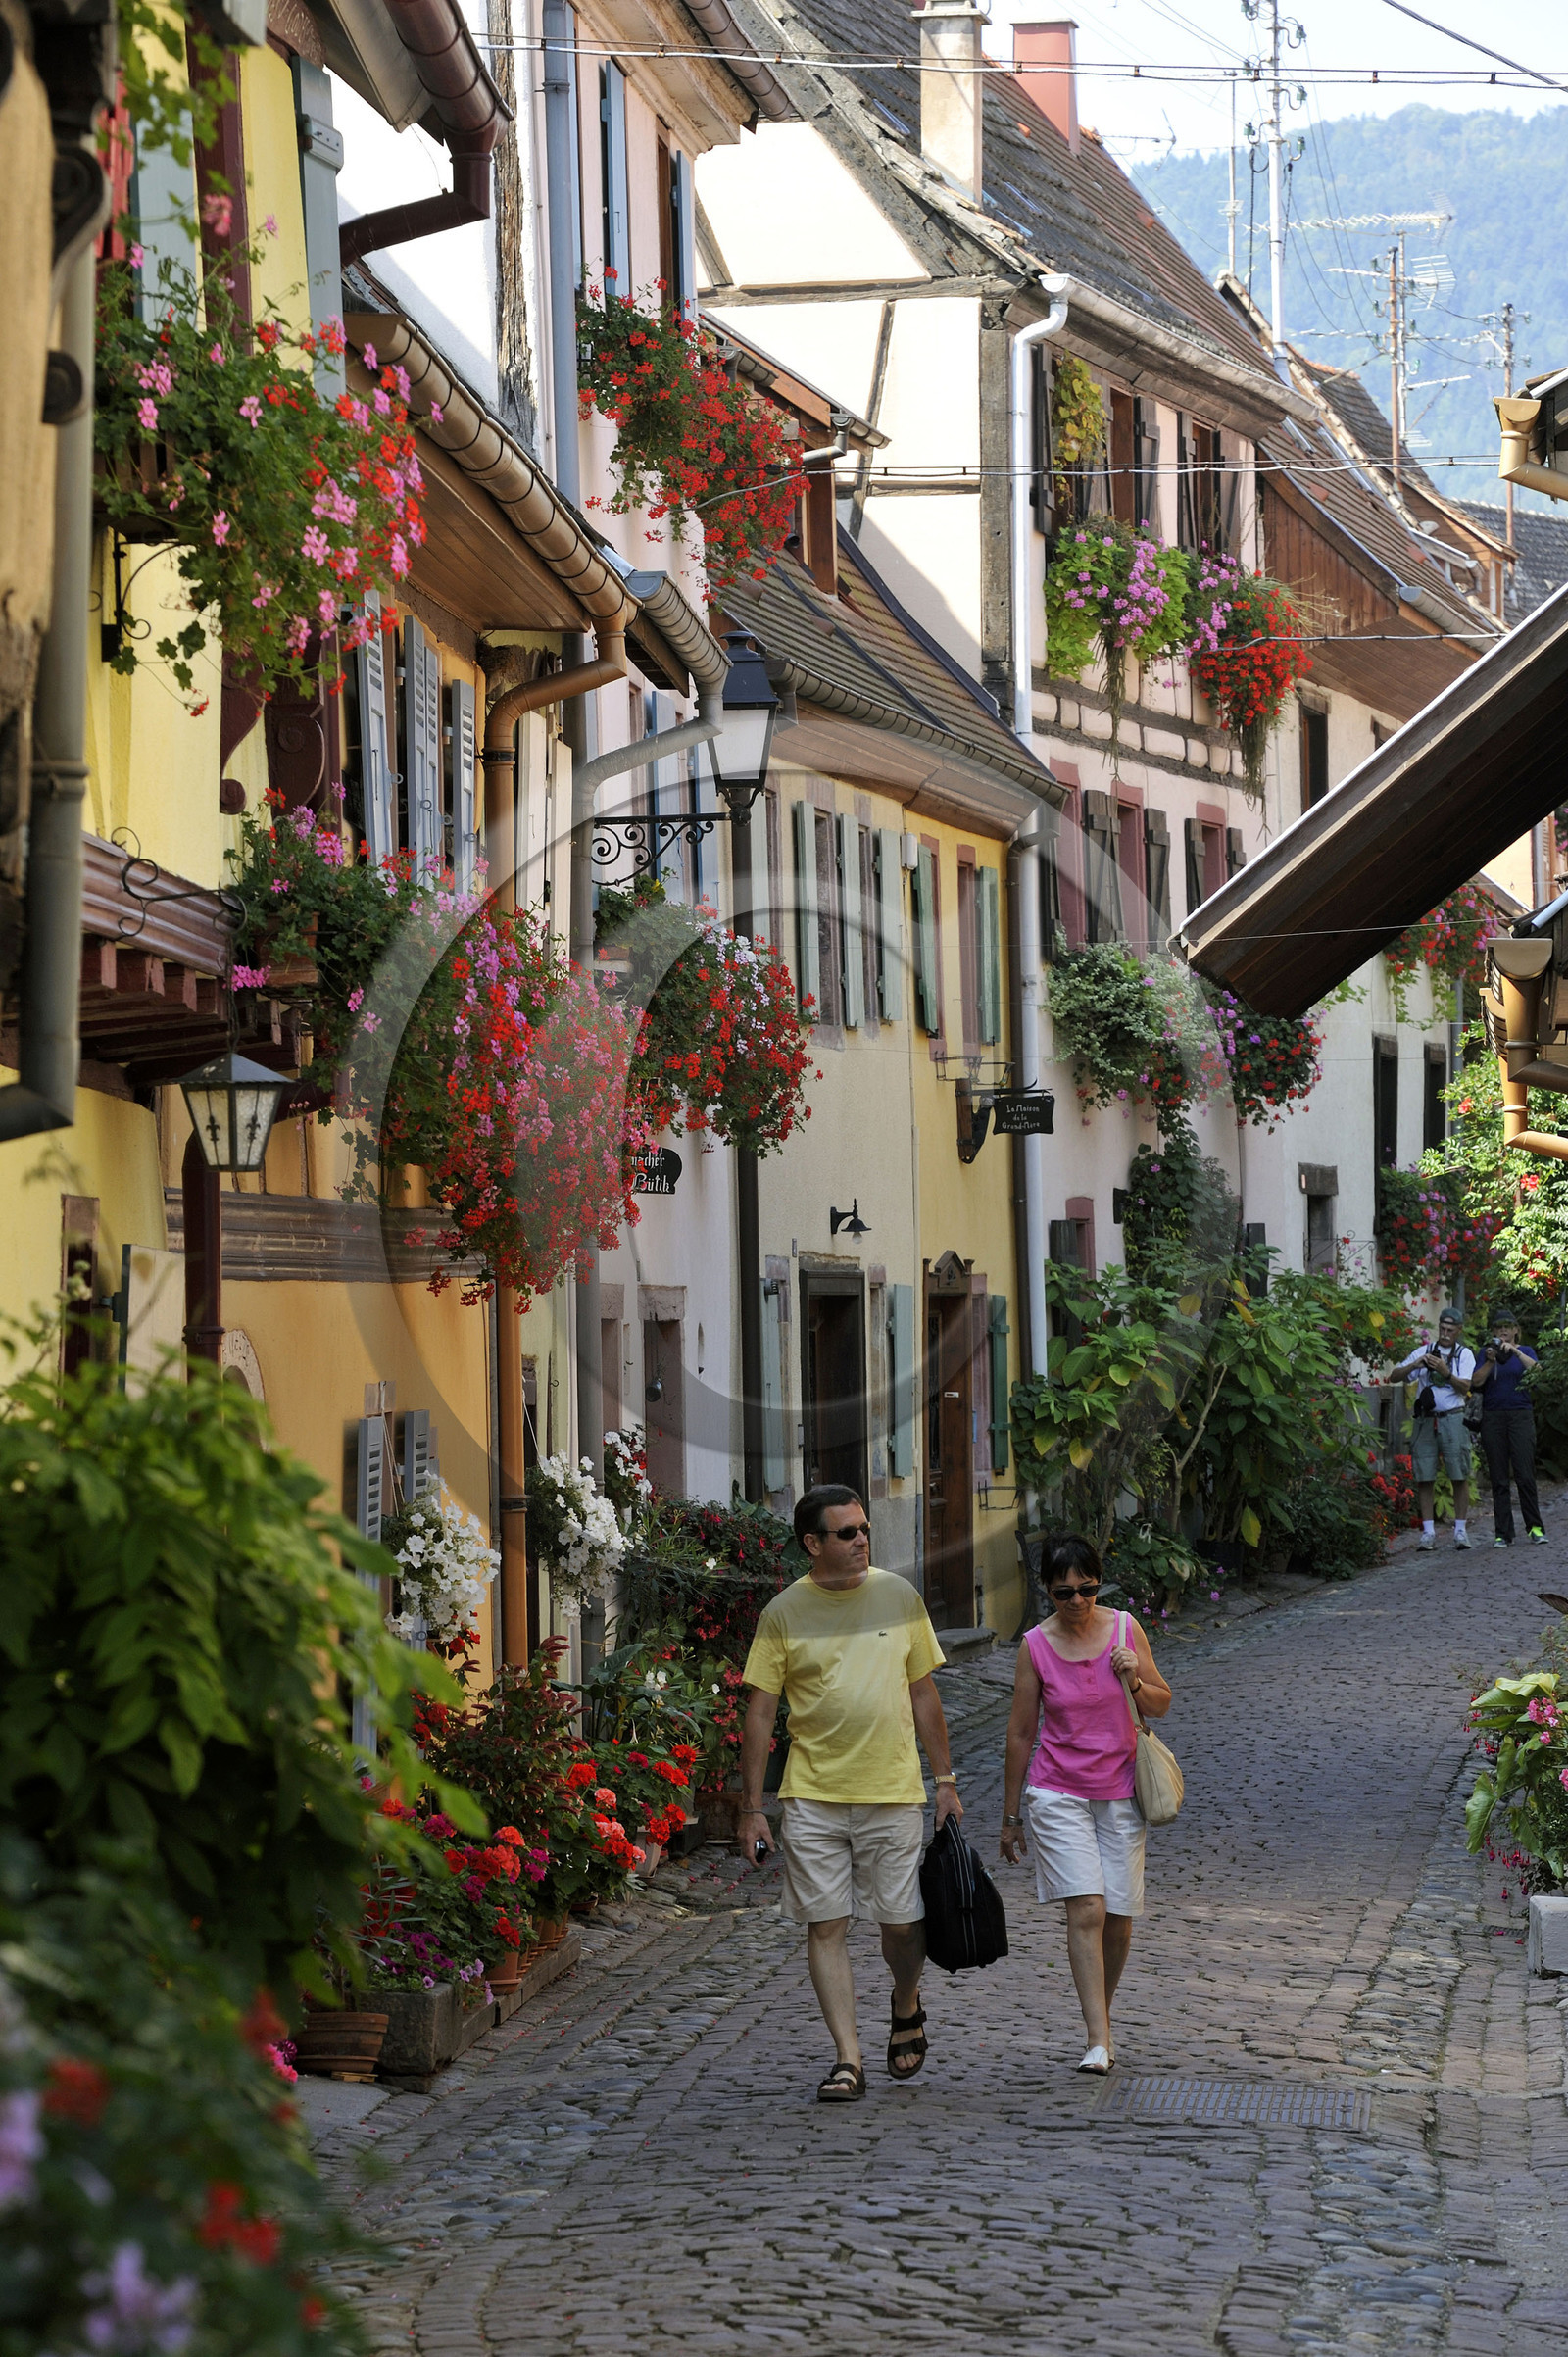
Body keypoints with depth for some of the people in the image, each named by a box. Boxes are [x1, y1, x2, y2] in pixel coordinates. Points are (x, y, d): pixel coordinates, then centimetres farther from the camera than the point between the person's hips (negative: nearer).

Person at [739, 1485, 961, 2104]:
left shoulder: (899, 1597, 4)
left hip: (893, 1793, 1)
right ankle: (848, 2059, 4)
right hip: (812, 1797, -1)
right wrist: (752, 1808, -2)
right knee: (825, 1926, -2)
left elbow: (924, 1694, 11)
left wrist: (945, 1780, 9)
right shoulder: (784, 1613, -1)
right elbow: (760, 1714, 1)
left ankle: (906, 2010, 34)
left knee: (903, 1923, 4)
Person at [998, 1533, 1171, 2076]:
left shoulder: (1124, 1628, -2)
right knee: (1086, 1910, -15)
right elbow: (1020, 1733, 1)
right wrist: (1010, 1815, 5)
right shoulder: (1036, 1645, -5)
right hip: (1057, 1795, -2)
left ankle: (1102, 2012, 29)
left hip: (1119, 1794, 2)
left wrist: (1134, 1682, -15)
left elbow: (1161, 1705, 8)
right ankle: (1098, 2041, -17)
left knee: (1118, 1918, 4)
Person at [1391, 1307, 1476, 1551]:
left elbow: (1465, 1386, -7)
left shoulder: (1464, 1354, 7)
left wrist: (1446, 1373, -22)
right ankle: (1428, 1532, 2)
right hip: (1425, 1420, 2)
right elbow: (1395, 1375, 8)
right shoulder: (1424, 1351, 13)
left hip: (1453, 1419, -2)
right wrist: (1414, 1365, -10)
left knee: (1460, 1476, -3)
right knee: (1424, 1478, -1)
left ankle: (1461, 1530, 5)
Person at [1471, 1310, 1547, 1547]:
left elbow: (1537, 1370, -11)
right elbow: (1477, 1381, -2)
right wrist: (1490, 1361, -17)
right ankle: (1503, 1533, 4)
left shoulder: (1524, 1351, 9)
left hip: (1520, 1415, -1)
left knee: (1525, 1474, -9)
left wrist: (1515, 1351, -22)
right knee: (1499, 1478, 1)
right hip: (1493, 1418, 1)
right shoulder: (1486, 1353, 11)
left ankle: (1535, 1527, 1)